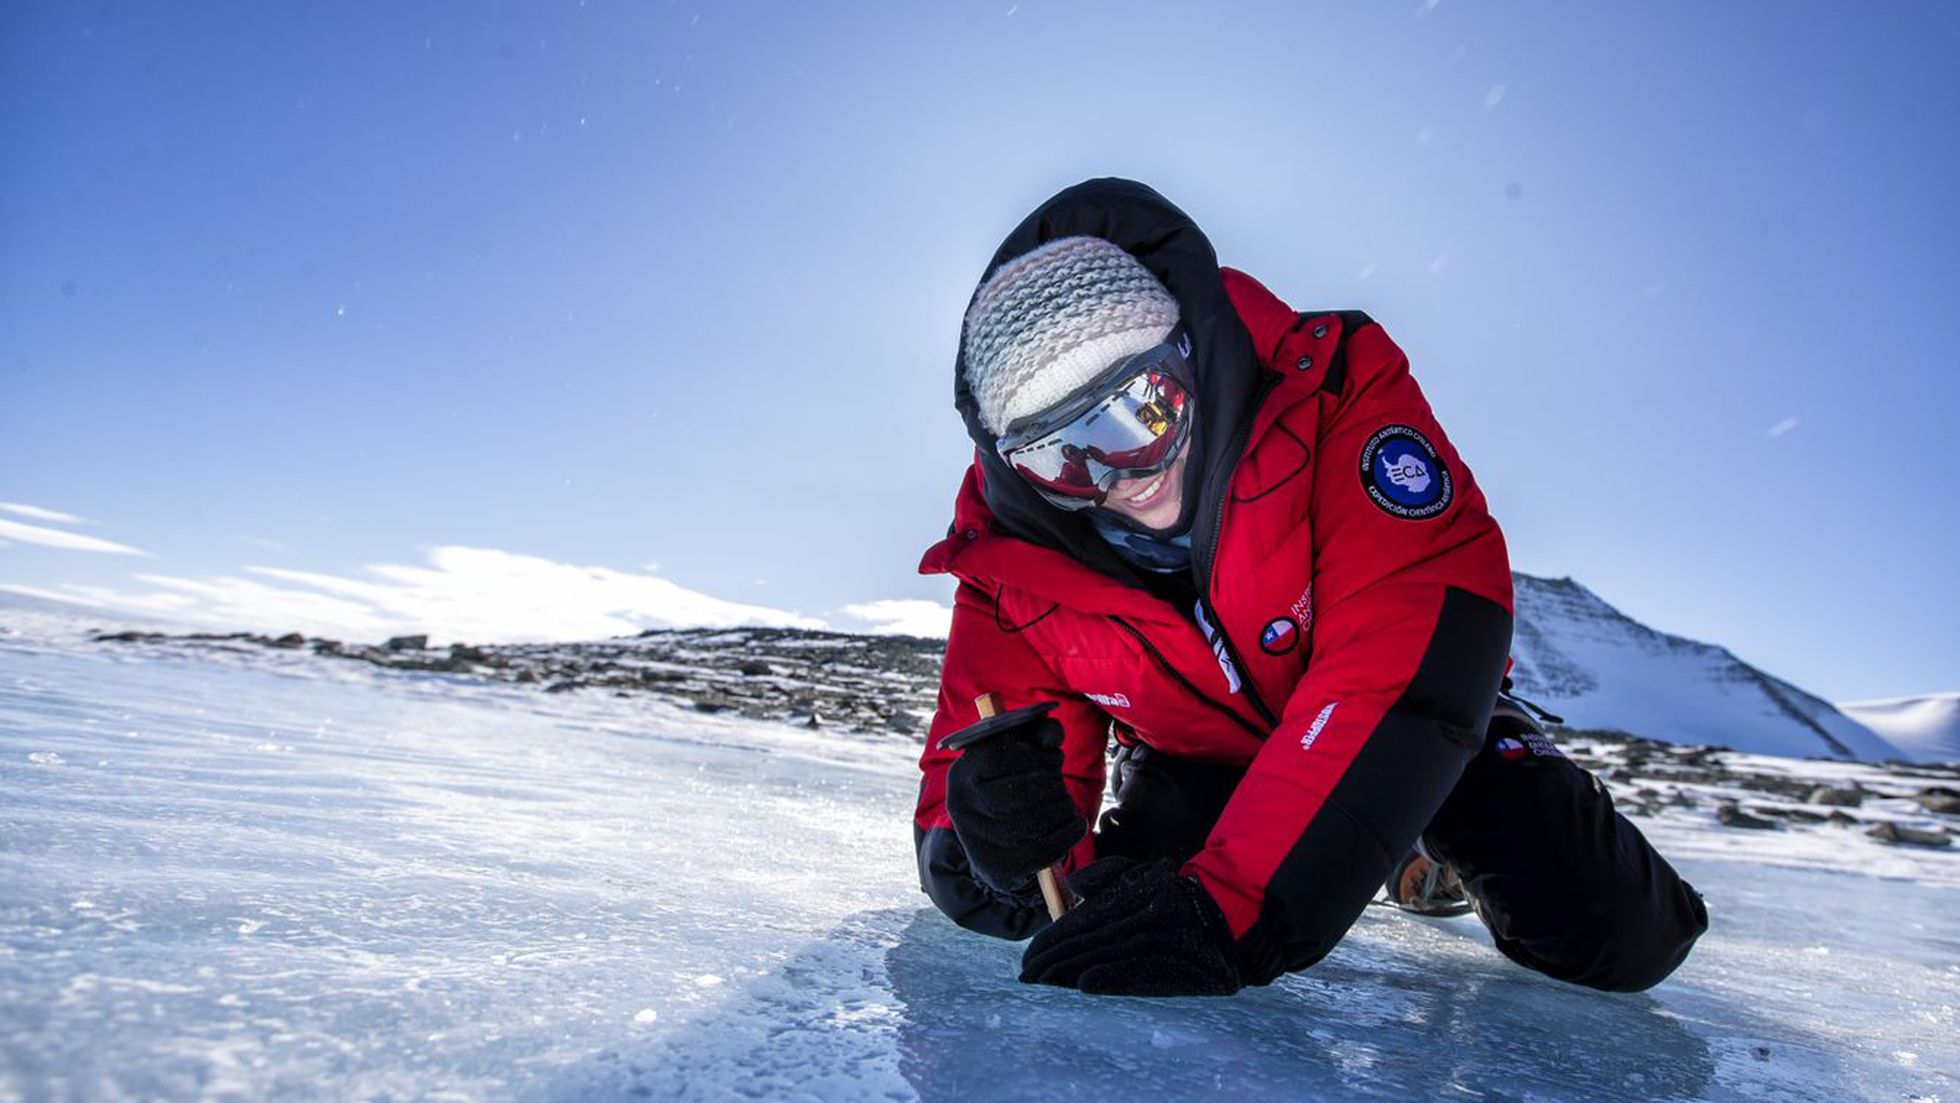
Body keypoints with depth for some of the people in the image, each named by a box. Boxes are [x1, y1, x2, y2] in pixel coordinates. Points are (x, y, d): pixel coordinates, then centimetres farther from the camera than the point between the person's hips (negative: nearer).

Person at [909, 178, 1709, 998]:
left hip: (1410, 717, -2)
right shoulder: (1011, 556, -26)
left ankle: (1430, 856, 24)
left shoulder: (1329, 386, -35)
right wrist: (1011, 850, -45)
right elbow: (964, 767, -19)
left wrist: (1231, 909, -50)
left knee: (1616, 938, -13)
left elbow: (1409, 662, -43)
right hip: (1199, 749, 3)